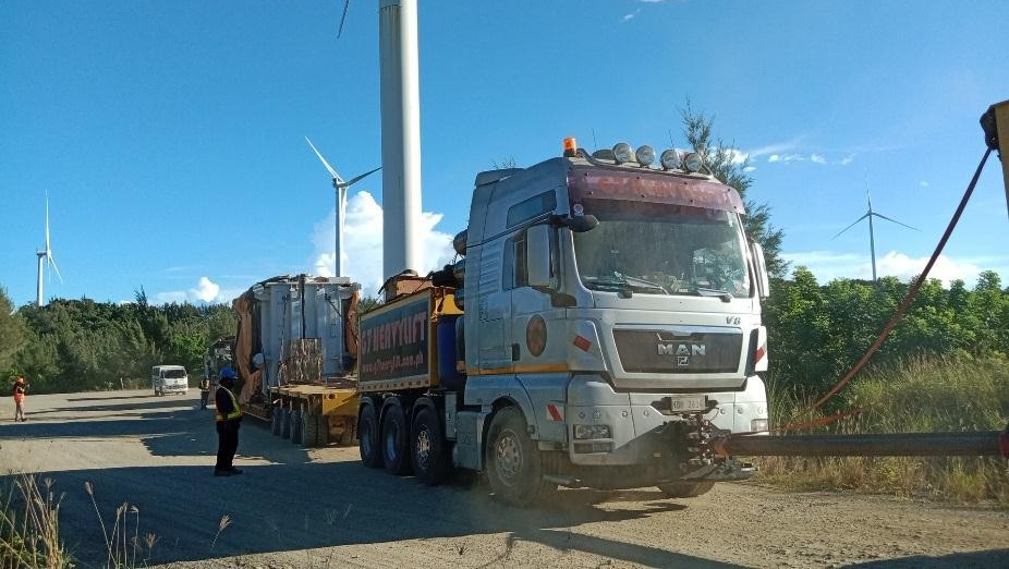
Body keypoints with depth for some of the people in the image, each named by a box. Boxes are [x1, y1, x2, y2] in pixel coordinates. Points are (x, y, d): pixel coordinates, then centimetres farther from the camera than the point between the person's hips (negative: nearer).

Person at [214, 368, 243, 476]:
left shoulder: (227, 390, 17)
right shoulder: (221, 392, -17)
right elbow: (223, 410, -24)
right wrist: (226, 423, -27)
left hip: (232, 423, 11)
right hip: (226, 423, -11)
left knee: (232, 445, 16)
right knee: (224, 446, -7)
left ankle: (228, 466, 24)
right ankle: (219, 469, -3)